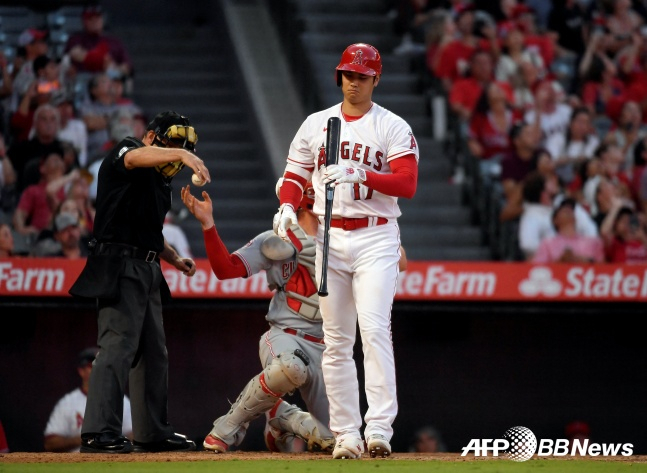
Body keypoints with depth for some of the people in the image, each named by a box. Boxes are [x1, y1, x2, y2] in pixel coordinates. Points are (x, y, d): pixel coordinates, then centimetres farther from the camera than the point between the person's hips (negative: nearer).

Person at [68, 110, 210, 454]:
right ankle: (99, 433, -26)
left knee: (154, 351, 14)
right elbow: (135, 157, -33)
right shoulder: (124, 152, -6)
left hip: (147, 271, 10)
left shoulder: (161, 177, 20)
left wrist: (173, 258, 10)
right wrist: (181, 153, -49)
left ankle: (153, 433, 23)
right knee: (118, 344, -19)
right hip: (119, 267, -10)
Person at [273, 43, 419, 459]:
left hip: (376, 239, -4)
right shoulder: (316, 124, 12)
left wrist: (359, 175, -25)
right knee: (336, 341, 4)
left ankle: (379, 429, -24)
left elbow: (407, 183, -11)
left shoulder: (394, 128, 0)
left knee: (374, 328, -19)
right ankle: (346, 434, 7)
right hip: (330, 237, 4)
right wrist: (288, 206, -6)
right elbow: (295, 174, 15)